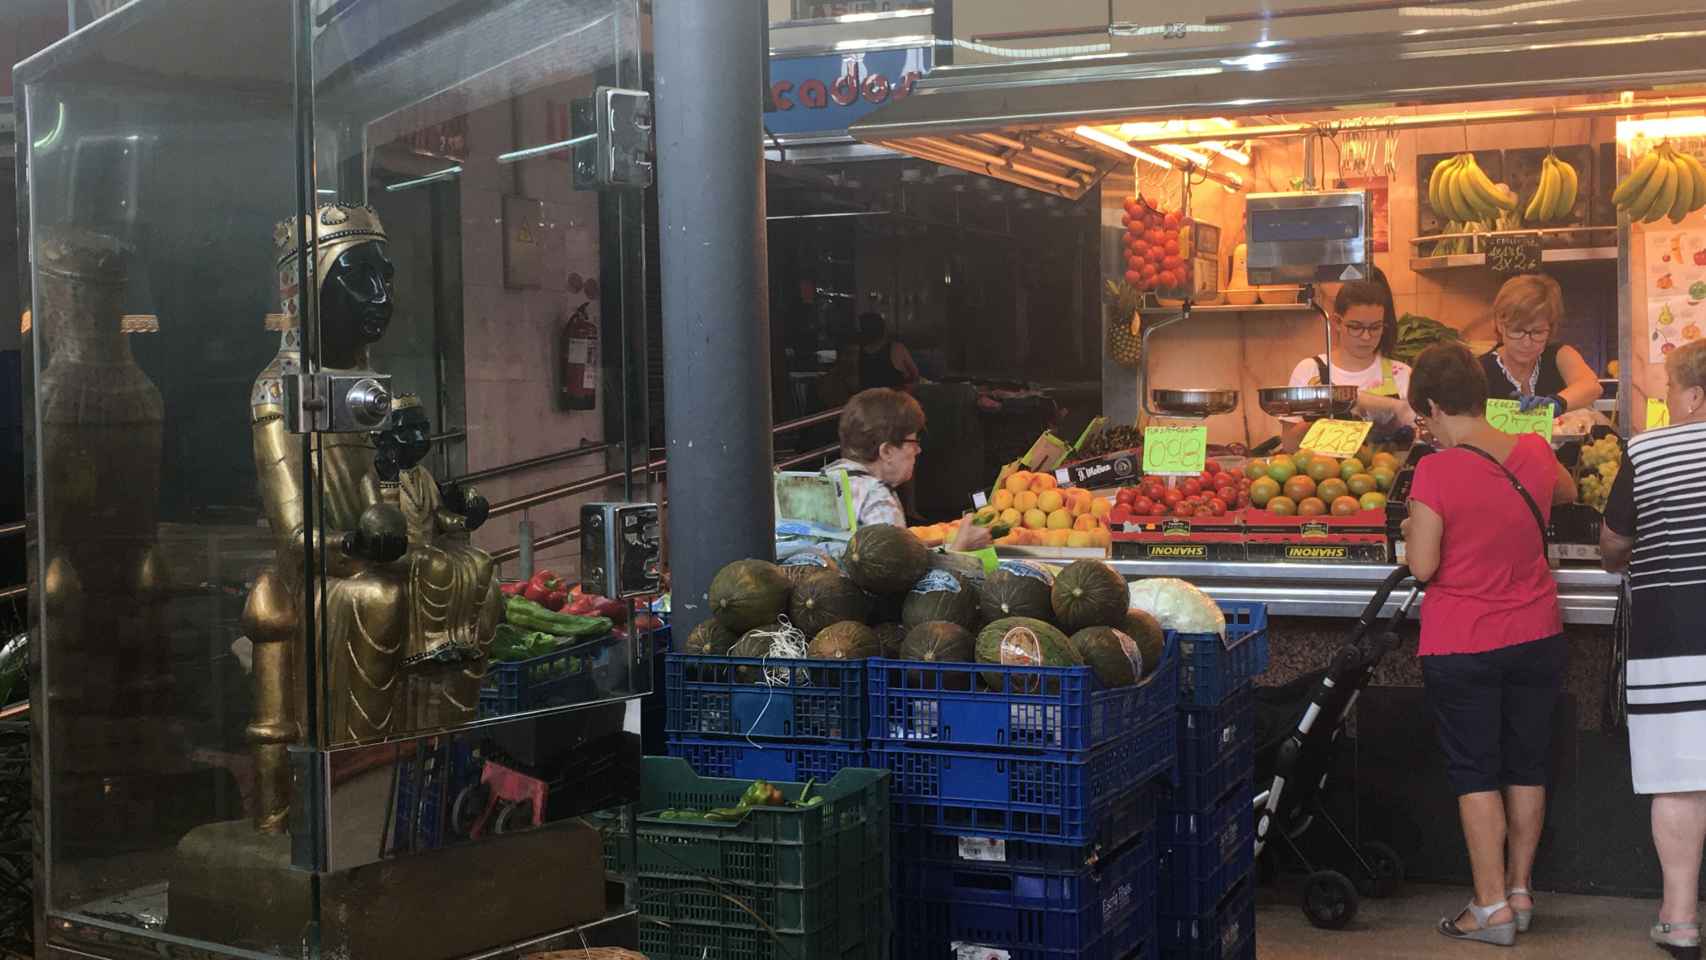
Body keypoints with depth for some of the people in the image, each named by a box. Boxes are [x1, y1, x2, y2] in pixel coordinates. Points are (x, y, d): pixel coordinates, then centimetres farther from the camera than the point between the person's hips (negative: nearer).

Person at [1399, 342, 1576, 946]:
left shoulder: (1436, 472, -20)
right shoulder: (1535, 453, -2)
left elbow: (1422, 565, -18)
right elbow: (1567, 494, 21)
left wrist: (1413, 528, 1)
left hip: (1462, 647, -5)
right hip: (1537, 637, 5)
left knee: (1475, 773, 5)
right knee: (1526, 767, 15)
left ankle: (1492, 908, 7)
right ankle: (1519, 890, 26)